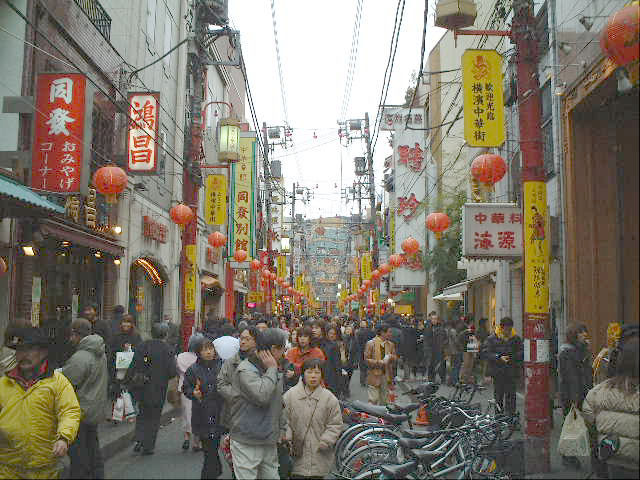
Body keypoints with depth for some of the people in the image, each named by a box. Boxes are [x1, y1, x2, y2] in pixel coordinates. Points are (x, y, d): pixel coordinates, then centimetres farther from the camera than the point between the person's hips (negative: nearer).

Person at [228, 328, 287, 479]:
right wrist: (271, 370, -20)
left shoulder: (272, 368, 12)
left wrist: (282, 427, 18)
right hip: (247, 444, -7)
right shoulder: (245, 370, -16)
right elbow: (262, 396, -31)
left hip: (269, 441, 8)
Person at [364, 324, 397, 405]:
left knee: (384, 401, 13)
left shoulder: (390, 344, 7)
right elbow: (366, 359, -10)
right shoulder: (371, 343, -10)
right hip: (374, 375, -5)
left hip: (386, 374, 5)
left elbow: (395, 357, 16)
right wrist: (379, 362, -19)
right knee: (373, 400, -4)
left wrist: (391, 357, -7)